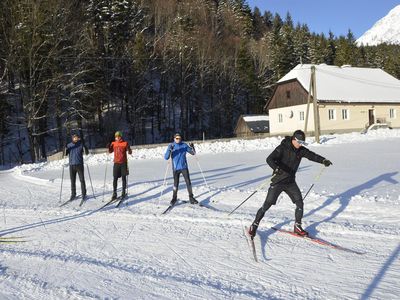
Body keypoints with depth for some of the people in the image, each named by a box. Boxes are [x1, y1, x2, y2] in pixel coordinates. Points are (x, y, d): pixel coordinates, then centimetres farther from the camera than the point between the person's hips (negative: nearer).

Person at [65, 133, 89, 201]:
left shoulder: (81, 144, 2)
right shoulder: (69, 145, 8)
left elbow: (87, 153, -5)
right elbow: (65, 154, 3)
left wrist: (84, 148, -22)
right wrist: (65, 149, -16)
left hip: (79, 165, -2)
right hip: (71, 165, 2)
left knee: (82, 180, -1)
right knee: (72, 181, 7)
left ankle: (83, 194, 7)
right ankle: (73, 194, 17)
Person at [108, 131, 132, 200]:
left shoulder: (125, 143, -2)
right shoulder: (113, 143, 6)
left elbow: (130, 152, -5)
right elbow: (110, 151, 18)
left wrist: (128, 149, -26)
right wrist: (109, 147, -1)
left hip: (123, 163, -2)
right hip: (116, 163, 2)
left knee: (123, 178, 5)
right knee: (115, 178, 0)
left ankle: (123, 192, 15)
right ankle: (114, 193, 5)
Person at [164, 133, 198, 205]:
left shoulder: (184, 145, 1)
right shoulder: (171, 146, -3)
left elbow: (193, 153, 6)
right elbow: (166, 158, -10)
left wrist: (192, 147, -15)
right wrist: (169, 150, -26)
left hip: (184, 167, 1)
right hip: (175, 168, -1)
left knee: (188, 182, -3)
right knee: (176, 183, 4)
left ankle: (191, 198, 6)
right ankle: (174, 198, 22)